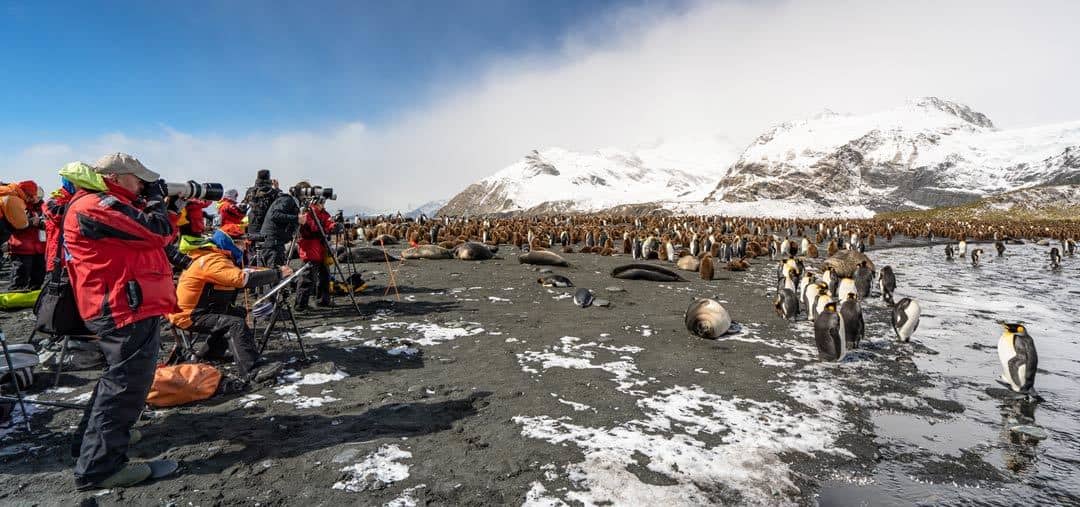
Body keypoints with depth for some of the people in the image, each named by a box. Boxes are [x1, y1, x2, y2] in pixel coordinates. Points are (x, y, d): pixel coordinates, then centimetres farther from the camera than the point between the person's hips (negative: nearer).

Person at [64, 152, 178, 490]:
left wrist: (172, 206, 8)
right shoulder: (95, 206, -14)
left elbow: (166, 235, 19)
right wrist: (155, 199, -5)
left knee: (120, 379, 24)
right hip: (126, 310, -11)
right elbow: (157, 232, -21)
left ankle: (89, 443, 37)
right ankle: (99, 467, 0)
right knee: (127, 384, -7)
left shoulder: (108, 205, 19)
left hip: (127, 309, 11)